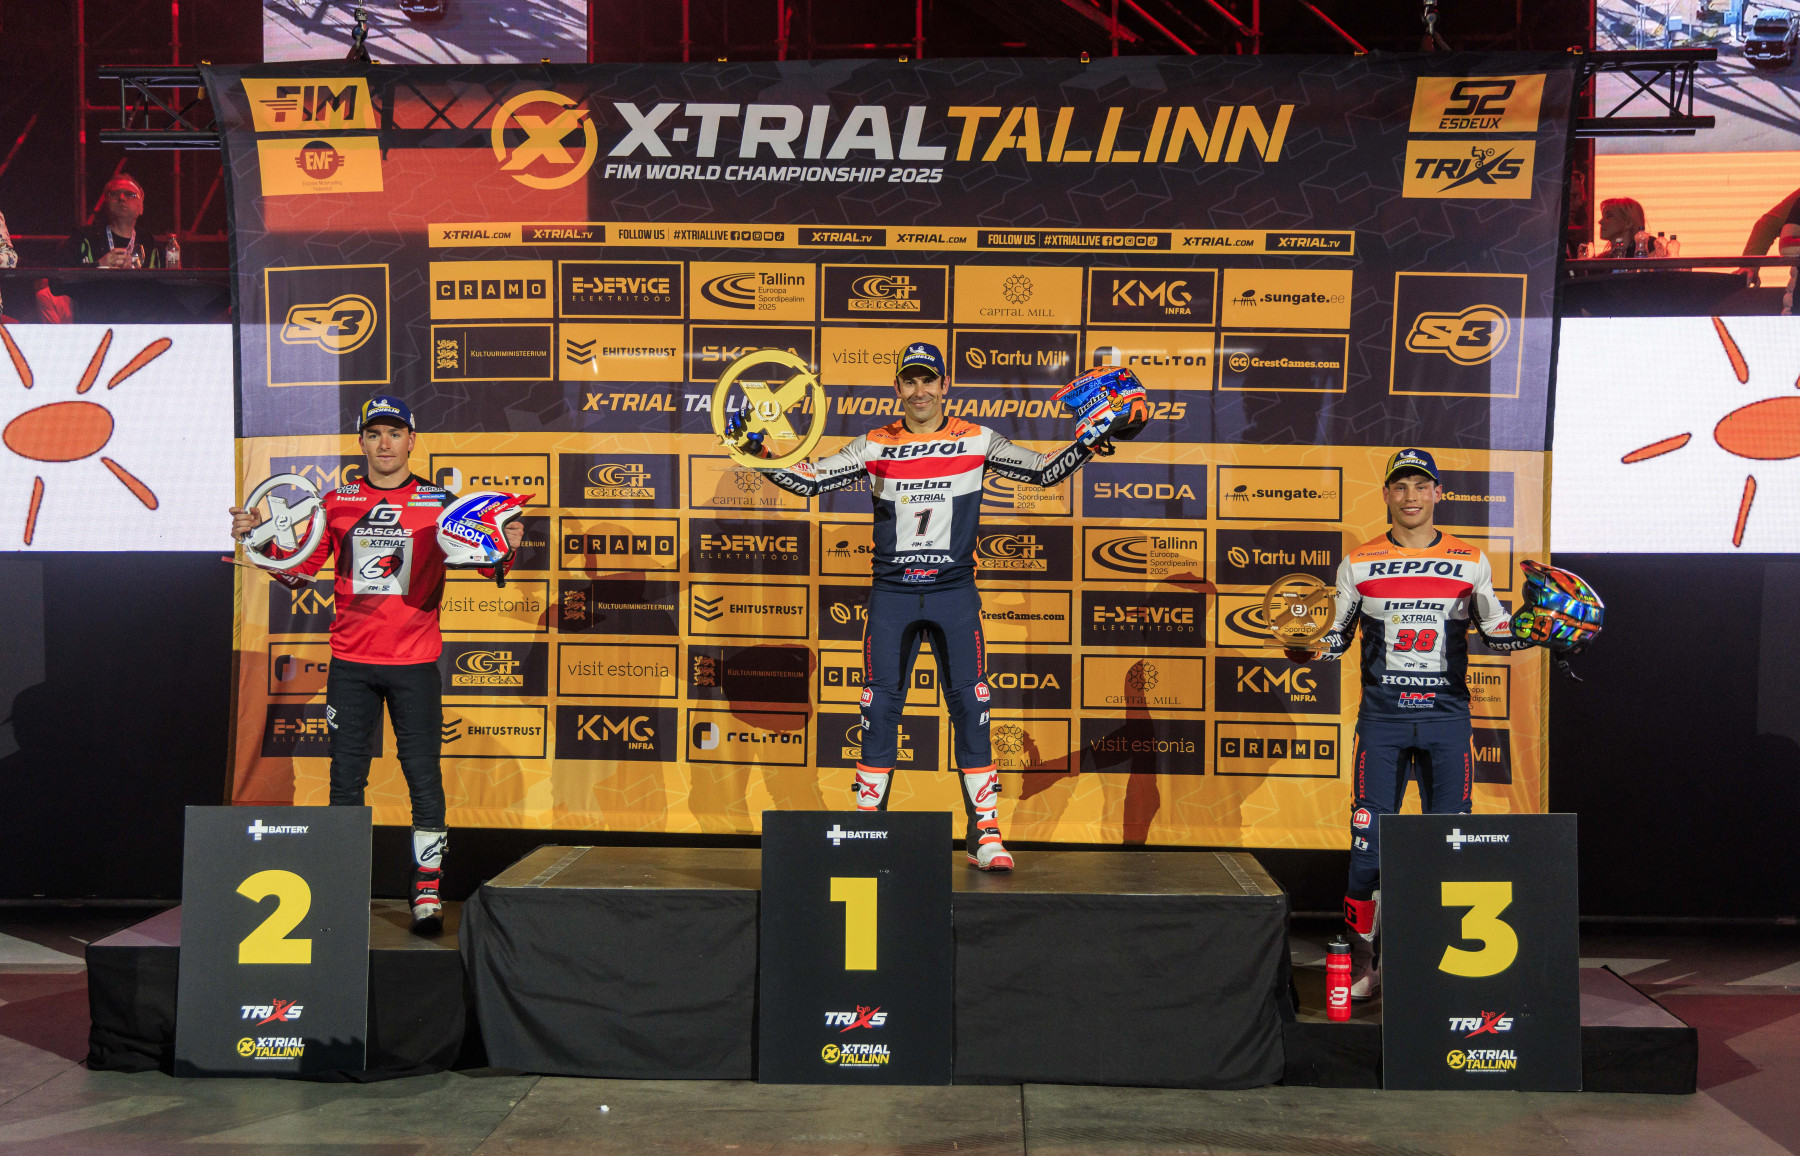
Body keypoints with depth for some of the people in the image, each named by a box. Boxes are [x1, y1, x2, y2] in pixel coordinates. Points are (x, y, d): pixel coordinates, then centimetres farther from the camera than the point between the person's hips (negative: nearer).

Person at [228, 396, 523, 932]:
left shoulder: (440, 502, 2)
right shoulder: (337, 502, 8)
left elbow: (485, 564, 2)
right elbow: (300, 570, 12)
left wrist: (506, 546, -18)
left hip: (415, 662, -2)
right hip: (350, 661, 2)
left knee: (423, 775, -2)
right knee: (346, 776, 7)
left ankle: (428, 890, 4)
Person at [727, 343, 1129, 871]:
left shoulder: (977, 441, 2)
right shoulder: (874, 446, 5)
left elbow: (1045, 472, 2)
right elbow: (808, 481, 4)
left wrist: (1089, 440, -11)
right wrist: (758, 451, -8)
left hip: (954, 593, -1)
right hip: (891, 594, 1)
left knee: (971, 706, -3)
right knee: (880, 708, 2)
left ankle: (984, 831, 5)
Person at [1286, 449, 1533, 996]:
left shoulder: (1471, 562, 7)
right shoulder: (1359, 564, 6)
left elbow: (1495, 632, 16)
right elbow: (1336, 639, 11)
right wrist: (1304, 647, -10)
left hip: (1448, 715, 1)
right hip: (1382, 717, -1)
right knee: (1370, 839, -2)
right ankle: (1360, 958, 10)